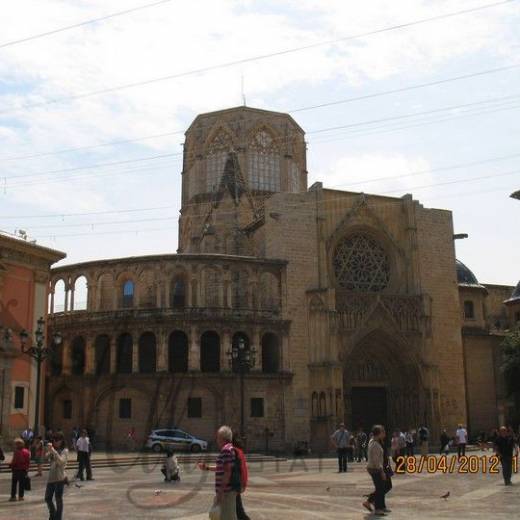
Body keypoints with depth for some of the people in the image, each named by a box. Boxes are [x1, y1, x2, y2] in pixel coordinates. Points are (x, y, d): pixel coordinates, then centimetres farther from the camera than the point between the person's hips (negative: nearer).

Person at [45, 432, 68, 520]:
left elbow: (61, 461, -20)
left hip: (59, 478, -6)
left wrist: (54, 451, -23)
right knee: (47, 498, 13)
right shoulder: (52, 450, 10)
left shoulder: (64, 451, -5)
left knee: (58, 499, -1)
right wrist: (48, 451, -19)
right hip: (51, 477, 6)